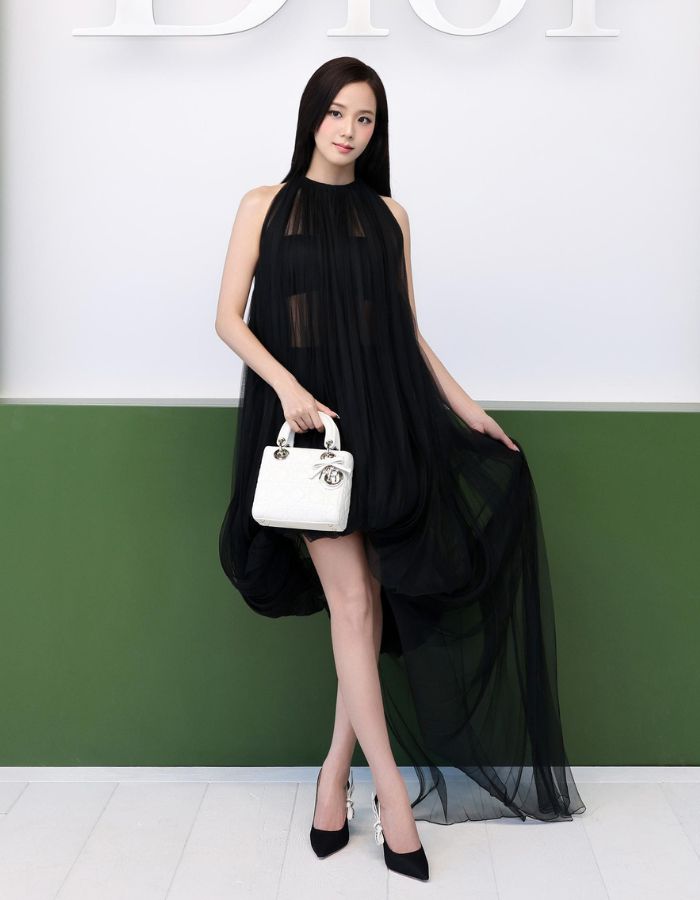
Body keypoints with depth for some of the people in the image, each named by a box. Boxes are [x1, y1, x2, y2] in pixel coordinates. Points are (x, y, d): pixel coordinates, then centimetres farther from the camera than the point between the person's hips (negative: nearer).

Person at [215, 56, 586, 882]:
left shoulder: (388, 214, 14)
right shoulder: (266, 205, 7)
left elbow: (408, 330, 15)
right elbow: (229, 317, 2)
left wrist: (467, 408, 10)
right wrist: (288, 387, -14)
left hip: (384, 421, 3)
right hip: (309, 421, -3)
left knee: (370, 606, 0)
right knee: (351, 602, -8)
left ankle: (336, 774, 14)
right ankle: (391, 793, -2)